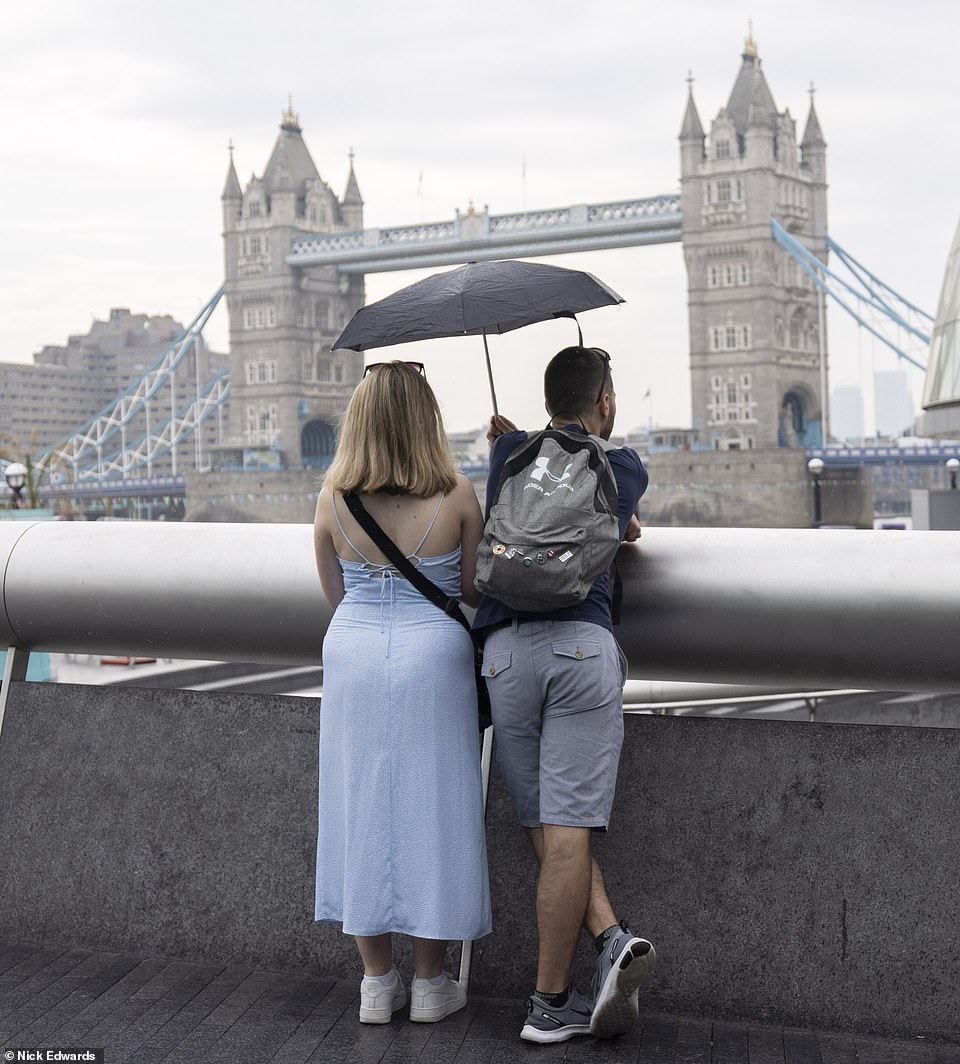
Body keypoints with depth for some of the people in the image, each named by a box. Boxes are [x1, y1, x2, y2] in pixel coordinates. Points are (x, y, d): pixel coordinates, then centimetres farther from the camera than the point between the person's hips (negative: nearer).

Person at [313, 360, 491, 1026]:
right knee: (431, 808, 7)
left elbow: (335, 595, 6)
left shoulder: (332, 501, -5)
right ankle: (430, 983, 15)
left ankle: (377, 982, 17)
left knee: (362, 806, 10)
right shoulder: (458, 495, -9)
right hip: (434, 655, -2)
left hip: (353, 653, 2)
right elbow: (473, 591, 1)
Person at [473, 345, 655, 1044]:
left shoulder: (511, 454, 20)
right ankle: (550, 1005, -2)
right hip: (585, 647, -1)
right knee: (567, 830, -3)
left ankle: (612, 938, -6)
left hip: (506, 651, 2)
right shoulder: (627, 470, 16)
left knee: (547, 827, 10)